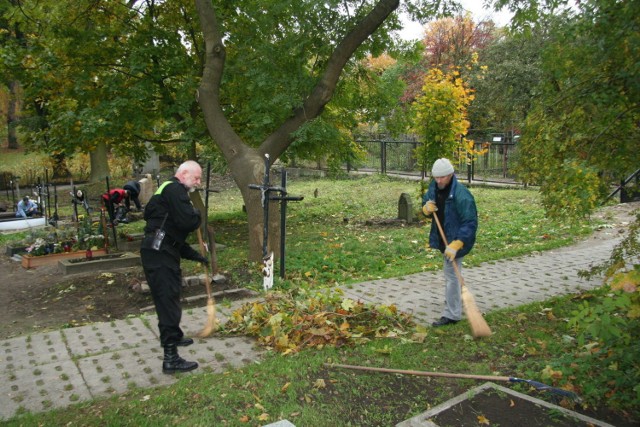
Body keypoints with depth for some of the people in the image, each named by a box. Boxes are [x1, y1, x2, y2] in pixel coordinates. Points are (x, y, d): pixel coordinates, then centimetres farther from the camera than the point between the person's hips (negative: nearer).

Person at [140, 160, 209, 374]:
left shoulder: (168, 190, 23)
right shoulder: (175, 189, -10)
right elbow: (188, 222, -23)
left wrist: (195, 256, 24)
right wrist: (197, 214, 0)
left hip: (162, 252, 11)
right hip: (159, 254, -11)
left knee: (168, 297, 25)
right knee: (168, 300, -10)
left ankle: (173, 336, 45)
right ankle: (171, 358, -8)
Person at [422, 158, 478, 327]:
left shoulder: (462, 195, -27)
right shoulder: (434, 187, -2)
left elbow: (470, 223, -28)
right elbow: (426, 202, 13)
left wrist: (455, 245, -35)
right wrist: (426, 208, -14)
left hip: (456, 239, -8)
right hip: (444, 238, 9)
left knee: (451, 275, -5)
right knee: (451, 272, 25)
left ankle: (451, 315, 4)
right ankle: (455, 302, 45)